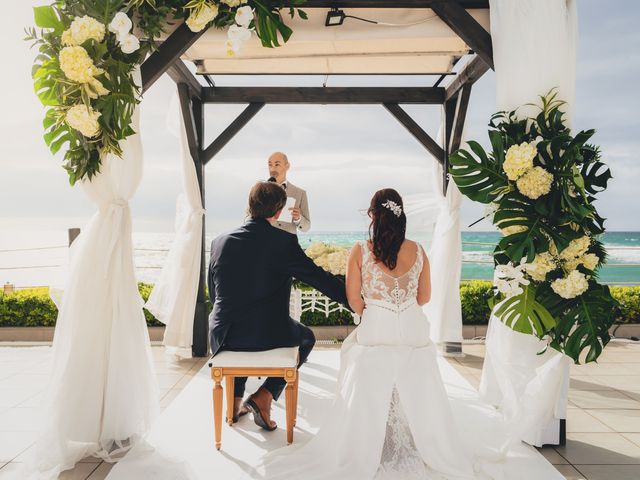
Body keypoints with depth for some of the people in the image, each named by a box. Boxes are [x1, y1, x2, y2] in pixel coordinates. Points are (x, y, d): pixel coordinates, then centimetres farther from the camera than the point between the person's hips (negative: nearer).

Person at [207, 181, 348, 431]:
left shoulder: (220, 241, 0)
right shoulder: (283, 241, -12)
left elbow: (214, 294, 8)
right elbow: (318, 276, -9)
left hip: (225, 335, 4)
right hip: (267, 334, -4)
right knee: (306, 338, 27)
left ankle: (236, 400, 32)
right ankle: (264, 396, 13)